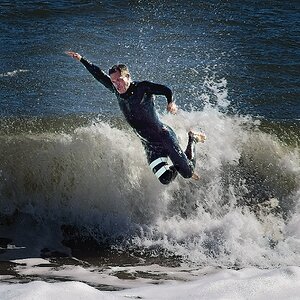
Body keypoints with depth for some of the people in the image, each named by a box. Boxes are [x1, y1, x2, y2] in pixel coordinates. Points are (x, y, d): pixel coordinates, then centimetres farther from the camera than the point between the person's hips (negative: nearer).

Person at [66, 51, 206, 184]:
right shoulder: (117, 91, 1)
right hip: (150, 145, 5)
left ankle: (192, 139, 22)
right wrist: (81, 59, 11)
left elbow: (166, 90, -15)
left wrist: (171, 102, -29)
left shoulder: (142, 87, -14)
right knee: (165, 179, -10)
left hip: (164, 136, -5)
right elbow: (99, 75, 11)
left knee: (187, 172, -6)